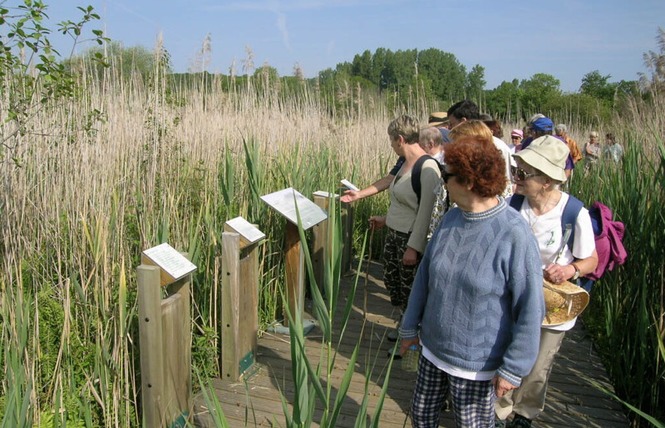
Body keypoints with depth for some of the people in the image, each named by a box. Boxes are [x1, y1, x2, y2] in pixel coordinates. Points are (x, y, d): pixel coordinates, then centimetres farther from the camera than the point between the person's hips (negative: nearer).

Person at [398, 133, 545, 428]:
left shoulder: (514, 235, -23)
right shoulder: (451, 219, -4)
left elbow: (530, 309, -19)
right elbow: (425, 275, 6)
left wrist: (513, 368, -15)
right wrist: (410, 326, 12)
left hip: (476, 364, -6)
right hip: (432, 348, 6)